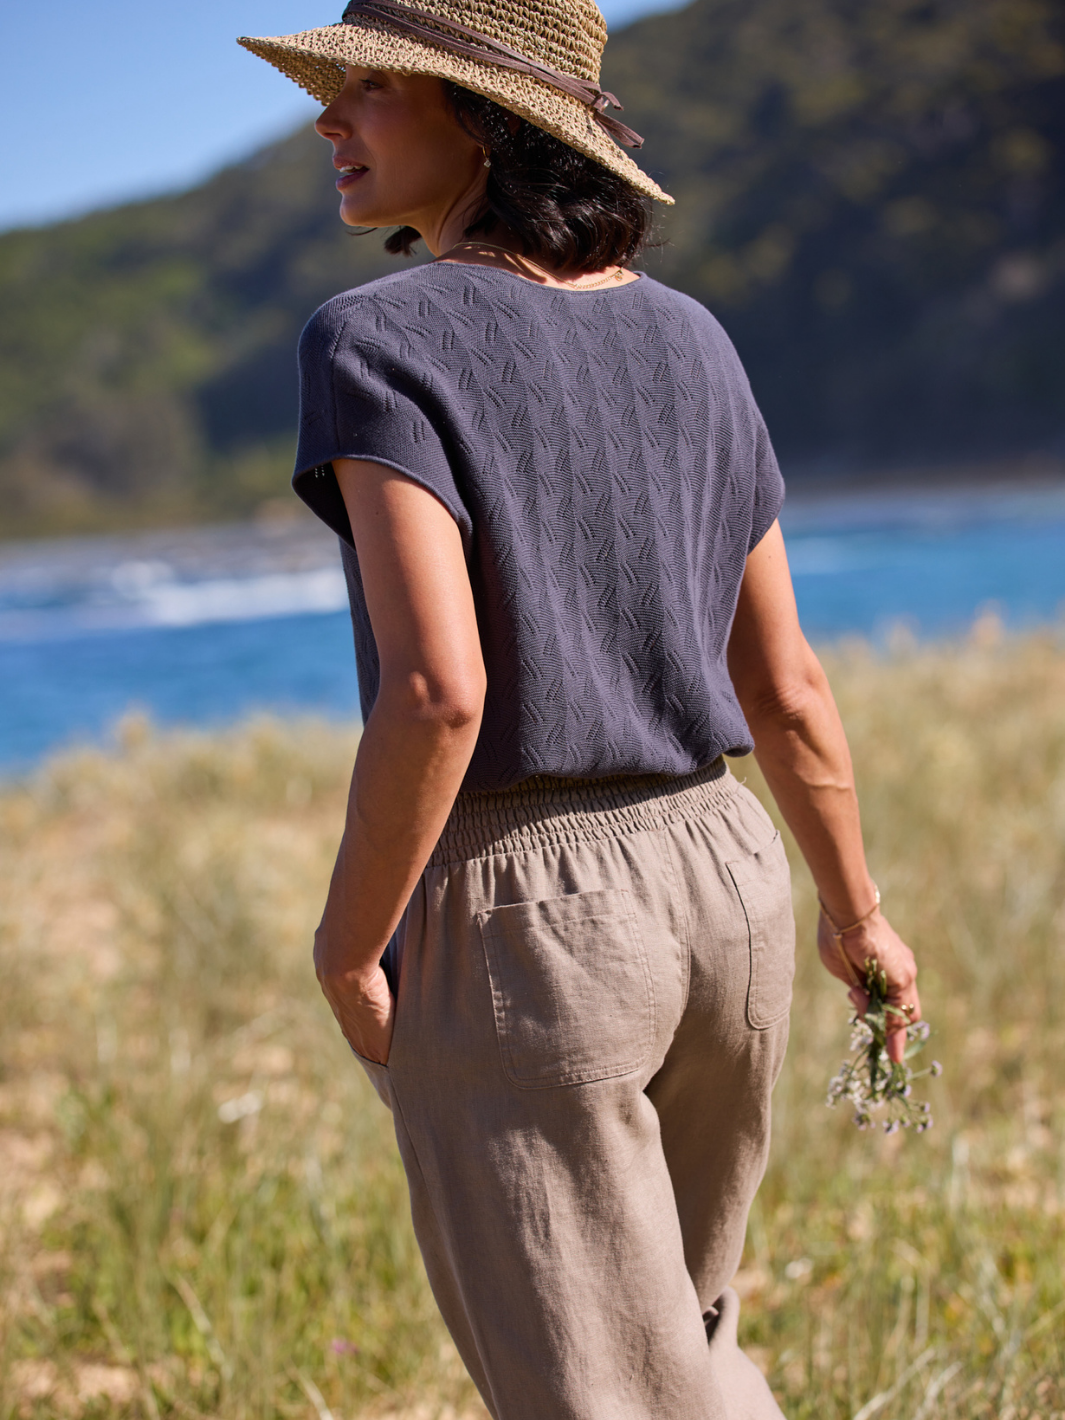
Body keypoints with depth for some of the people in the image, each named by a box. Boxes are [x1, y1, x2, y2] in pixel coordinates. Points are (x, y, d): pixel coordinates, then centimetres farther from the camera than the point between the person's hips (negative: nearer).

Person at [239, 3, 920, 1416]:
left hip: (510, 924, -6)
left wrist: (348, 952, -11)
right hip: (719, 880, 6)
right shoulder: (688, 342, 6)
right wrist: (857, 912, 22)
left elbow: (436, 690, -23)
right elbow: (786, 688, 9)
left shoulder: (378, 342, -13)